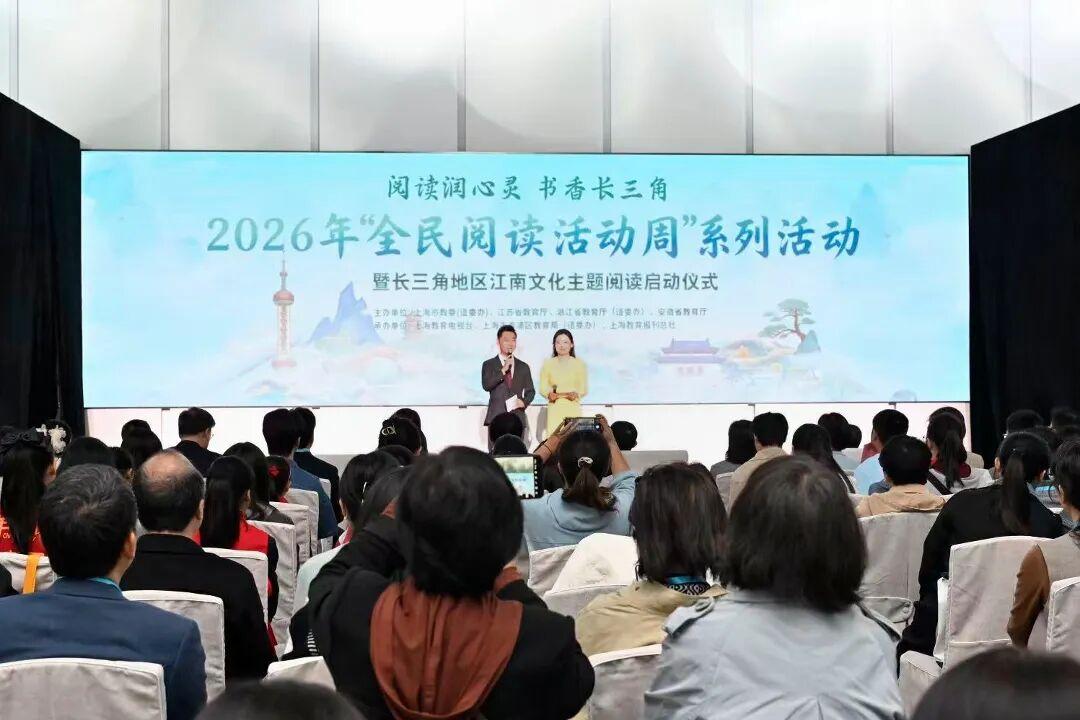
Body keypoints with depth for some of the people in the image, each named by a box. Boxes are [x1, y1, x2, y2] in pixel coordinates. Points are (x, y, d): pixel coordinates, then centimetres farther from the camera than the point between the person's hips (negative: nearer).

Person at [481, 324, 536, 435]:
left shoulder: (523, 367, 16)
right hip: (496, 418, -2)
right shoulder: (489, 364, 8)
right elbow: (486, 385, -7)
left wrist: (524, 402, -2)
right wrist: (503, 370, -14)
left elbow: (530, 391, 18)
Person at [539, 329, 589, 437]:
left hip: (573, 408, 0)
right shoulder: (548, 364, 9)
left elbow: (584, 388, 7)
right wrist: (549, 394, -12)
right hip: (554, 408, 0)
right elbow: (542, 388, 8)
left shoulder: (579, 364, 7)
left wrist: (576, 394, -13)